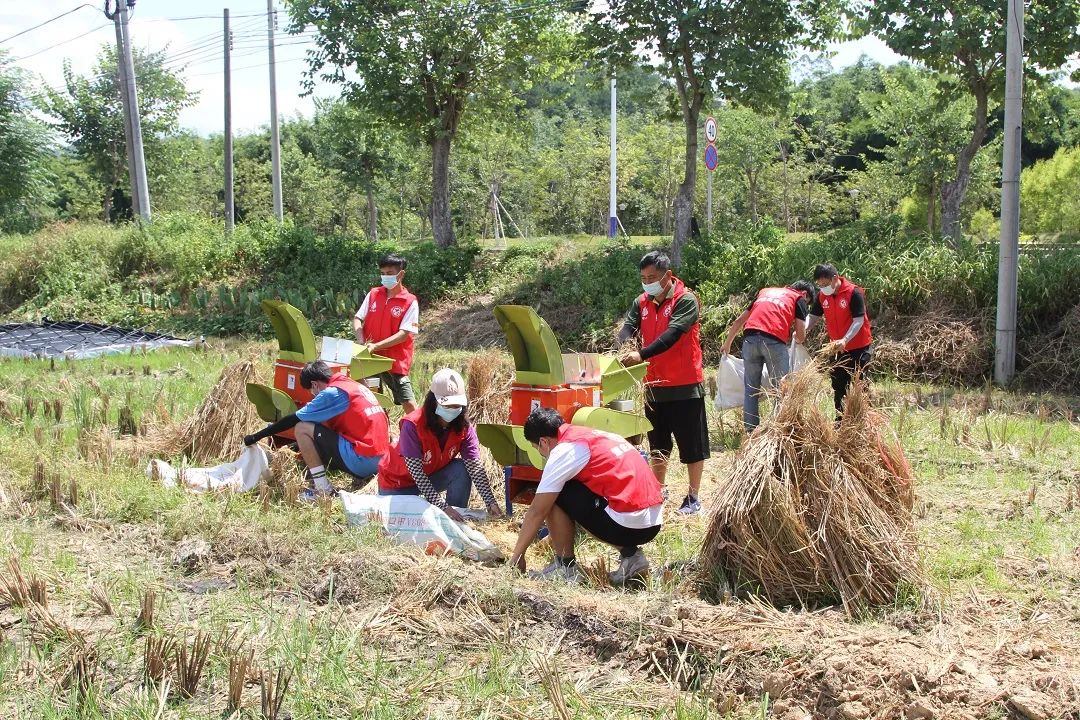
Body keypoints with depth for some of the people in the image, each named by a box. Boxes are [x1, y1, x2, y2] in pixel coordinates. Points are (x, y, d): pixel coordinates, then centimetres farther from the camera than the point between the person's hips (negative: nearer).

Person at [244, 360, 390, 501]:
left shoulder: (332, 393, -7)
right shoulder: (355, 386, 18)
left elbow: (293, 420, -3)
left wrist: (256, 437, 5)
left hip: (362, 461, -9)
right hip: (381, 462, 9)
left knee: (302, 429, -2)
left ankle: (323, 490, -1)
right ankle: (361, 477, 12)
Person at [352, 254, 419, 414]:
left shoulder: (410, 302, -7)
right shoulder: (373, 294, 7)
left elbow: (404, 334, -13)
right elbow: (357, 319, 8)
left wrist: (376, 346, -22)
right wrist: (361, 341, -12)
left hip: (395, 360, -4)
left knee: (409, 404, -5)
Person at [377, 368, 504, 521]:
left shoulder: (464, 428, -18)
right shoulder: (412, 425, -32)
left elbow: (476, 467, -24)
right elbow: (415, 471, -33)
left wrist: (490, 503, -38)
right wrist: (442, 507, -39)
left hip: (432, 475, 3)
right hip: (399, 481, -3)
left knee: (462, 470, -23)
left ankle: (456, 520, -10)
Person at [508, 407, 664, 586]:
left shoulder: (565, 450, -6)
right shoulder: (593, 436, 20)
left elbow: (537, 512, -2)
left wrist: (516, 556, 9)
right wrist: (556, 537, 40)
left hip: (628, 524, -9)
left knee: (553, 497, 3)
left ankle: (566, 567, 8)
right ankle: (630, 553, 15)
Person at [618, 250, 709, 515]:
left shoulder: (686, 301, -13)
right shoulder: (641, 303, 6)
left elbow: (672, 334, -25)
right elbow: (628, 327, -6)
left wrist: (642, 355, -36)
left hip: (685, 386, -6)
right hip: (655, 384, 6)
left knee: (692, 446, 2)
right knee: (658, 446, 17)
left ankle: (693, 498, 11)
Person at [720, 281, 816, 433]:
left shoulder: (764, 291, 31)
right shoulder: (800, 298, 18)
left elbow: (739, 321, 31)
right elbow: (801, 336, 10)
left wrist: (727, 344, 42)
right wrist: (798, 340, 33)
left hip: (750, 339, 4)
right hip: (775, 340, -4)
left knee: (750, 389, 11)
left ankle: (750, 432, 12)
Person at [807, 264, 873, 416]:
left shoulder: (854, 293, -20)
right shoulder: (822, 295, 0)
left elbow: (858, 321, -22)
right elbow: (813, 317, 5)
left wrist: (845, 340, -35)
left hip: (860, 348, -7)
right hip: (840, 350, 7)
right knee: (838, 386, 11)